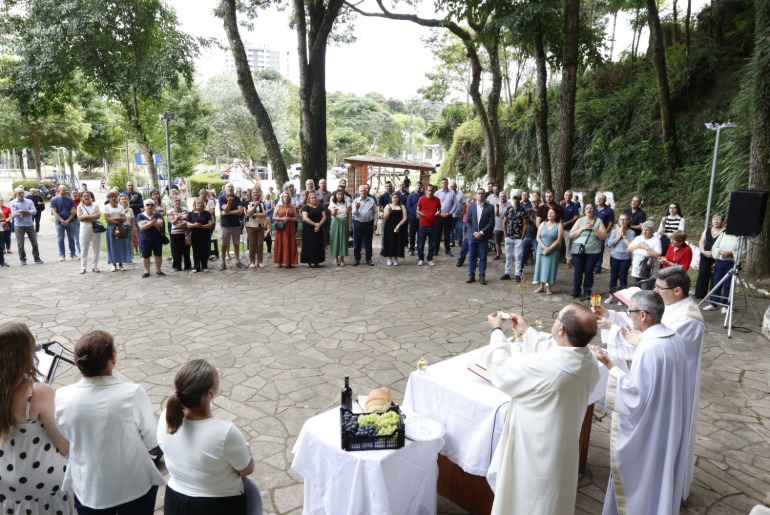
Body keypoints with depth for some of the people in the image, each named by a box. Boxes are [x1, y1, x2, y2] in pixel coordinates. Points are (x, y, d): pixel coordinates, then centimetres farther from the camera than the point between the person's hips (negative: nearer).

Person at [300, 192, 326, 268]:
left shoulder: (320, 207, 10)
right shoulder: (306, 207, -4)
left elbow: (324, 217, 3)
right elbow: (305, 218, -15)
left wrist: (319, 224, -13)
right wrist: (315, 224, -19)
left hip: (318, 229, 5)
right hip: (308, 229, -5)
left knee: (318, 244, 4)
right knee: (309, 244, -4)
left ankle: (317, 262, 10)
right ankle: (310, 261, 0)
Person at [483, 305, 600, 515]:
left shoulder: (543, 367, -36)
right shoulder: (589, 363, -13)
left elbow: (500, 370, -19)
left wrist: (497, 330, -5)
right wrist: (526, 331, 14)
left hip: (534, 449, -7)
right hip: (561, 448, 7)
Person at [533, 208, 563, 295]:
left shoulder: (559, 225, -5)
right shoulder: (543, 224, 5)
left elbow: (559, 240, -10)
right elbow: (538, 237, 0)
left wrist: (549, 249, -17)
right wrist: (544, 247, -13)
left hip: (553, 251, -3)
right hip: (541, 250, 3)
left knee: (550, 267, -2)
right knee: (541, 266, 4)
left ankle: (548, 287, 4)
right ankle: (541, 286, 12)